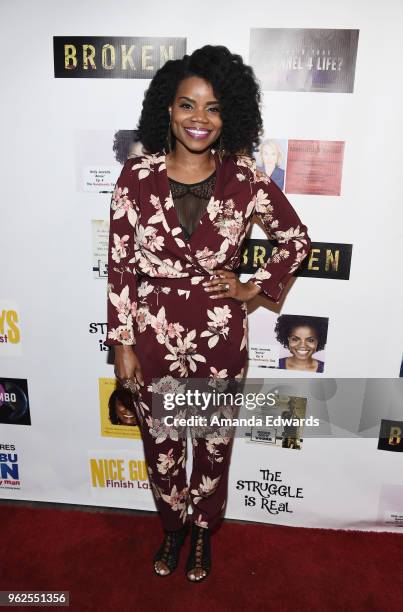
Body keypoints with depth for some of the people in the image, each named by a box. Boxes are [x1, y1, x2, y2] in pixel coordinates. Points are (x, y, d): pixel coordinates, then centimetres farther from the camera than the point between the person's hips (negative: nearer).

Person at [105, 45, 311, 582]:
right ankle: (172, 527, 51)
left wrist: (255, 287, -3)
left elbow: (297, 239, 7)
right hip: (154, 336, 1)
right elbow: (120, 265, -4)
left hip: (221, 337, 0)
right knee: (161, 444, 19)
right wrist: (123, 344, -3)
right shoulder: (137, 175, -7)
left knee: (214, 445, 19)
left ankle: (202, 531, 50)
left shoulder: (245, 179, -7)